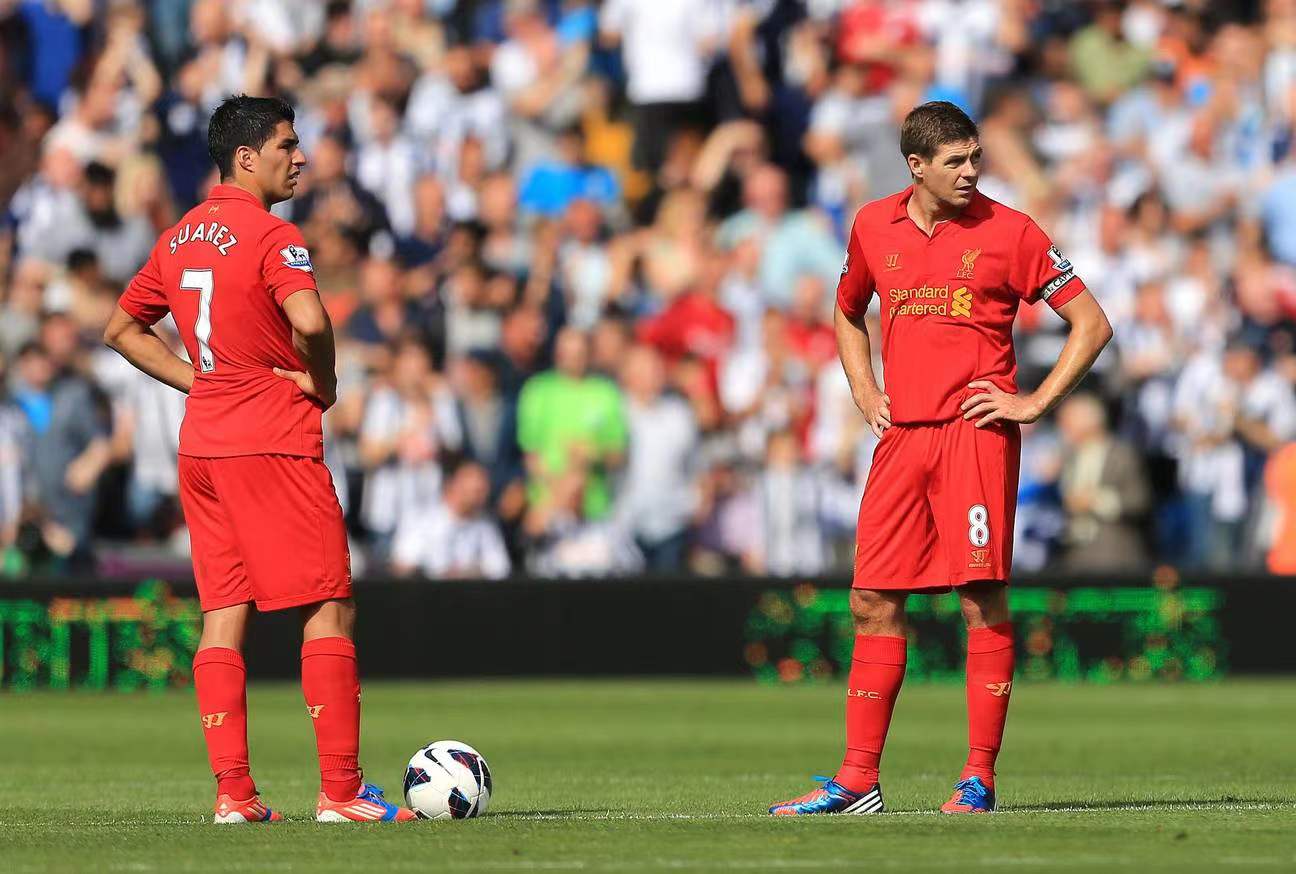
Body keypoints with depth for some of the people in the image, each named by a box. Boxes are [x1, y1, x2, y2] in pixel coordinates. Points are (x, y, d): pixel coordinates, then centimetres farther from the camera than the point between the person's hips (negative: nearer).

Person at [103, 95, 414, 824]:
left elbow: (123, 330, 21)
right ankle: (341, 789, -6)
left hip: (202, 440, 8)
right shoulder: (271, 236, -12)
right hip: (274, 442, -8)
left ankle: (233, 792, 2)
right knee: (330, 608, -3)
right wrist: (323, 384, -10)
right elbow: (309, 321, -28)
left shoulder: (179, 239, 12)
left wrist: (198, 382, 15)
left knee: (224, 614, 6)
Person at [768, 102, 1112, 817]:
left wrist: (1037, 402, -5)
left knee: (982, 597, -8)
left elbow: (1092, 323, 2)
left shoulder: (1008, 232, -1)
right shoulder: (872, 227, 11)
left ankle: (979, 778, -4)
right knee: (873, 603, 3)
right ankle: (857, 780, 8)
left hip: (976, 430, -4)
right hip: (901, 434, 4)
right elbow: (847, 314, 31)